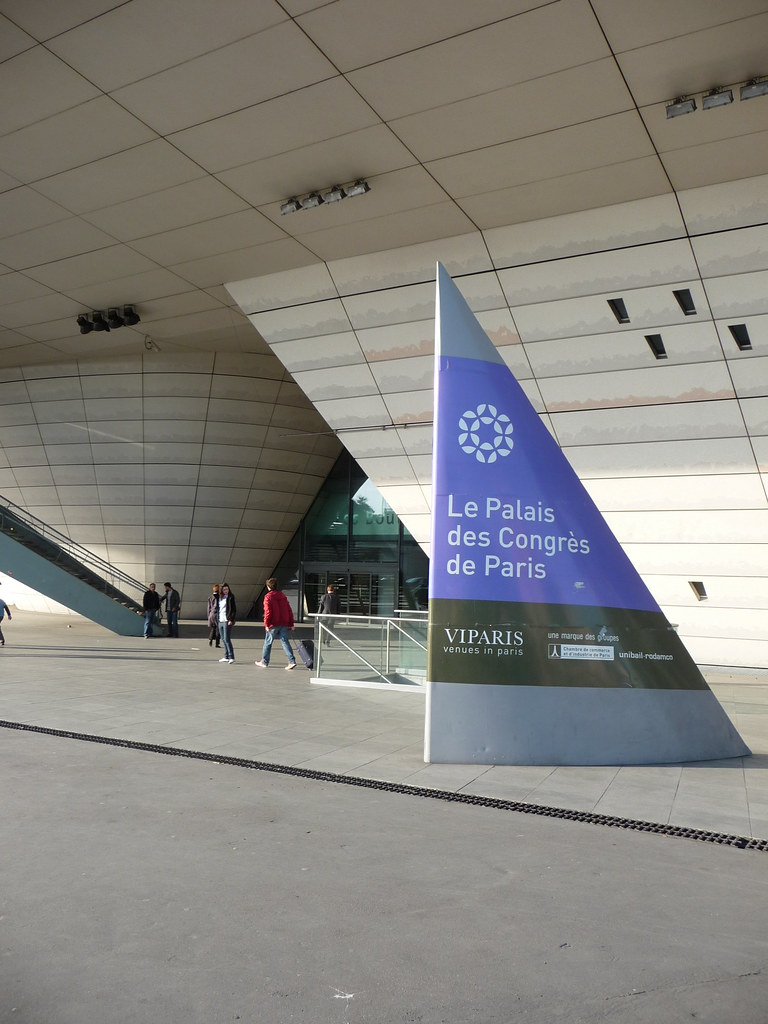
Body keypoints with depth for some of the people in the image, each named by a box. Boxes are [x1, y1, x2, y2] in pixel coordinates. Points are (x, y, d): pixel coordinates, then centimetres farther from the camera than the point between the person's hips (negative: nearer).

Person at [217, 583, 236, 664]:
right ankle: (226, 657, 18)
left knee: (227, 639, -12)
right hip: (220, 621, 7)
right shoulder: (219, 597, 13)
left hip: (227, 621, -7)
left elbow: (234, 610, -9)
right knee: (223, 639, 10)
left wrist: (231, 620, -17)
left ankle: (231, 657, -11)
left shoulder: (230, 597, -6)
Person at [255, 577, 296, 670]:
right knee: (285, 641, 2)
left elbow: (267, 611, -14)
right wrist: (291, 623, 15)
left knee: (268, 642, 10)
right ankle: (292, 661, -11)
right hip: (284, 623, 5)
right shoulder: (282, 595, 13)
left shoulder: (268, 597, -5)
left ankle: (264, 662, 21)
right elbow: (289, 610, 12)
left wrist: (266, 624, -12)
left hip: (274, 624, -5)